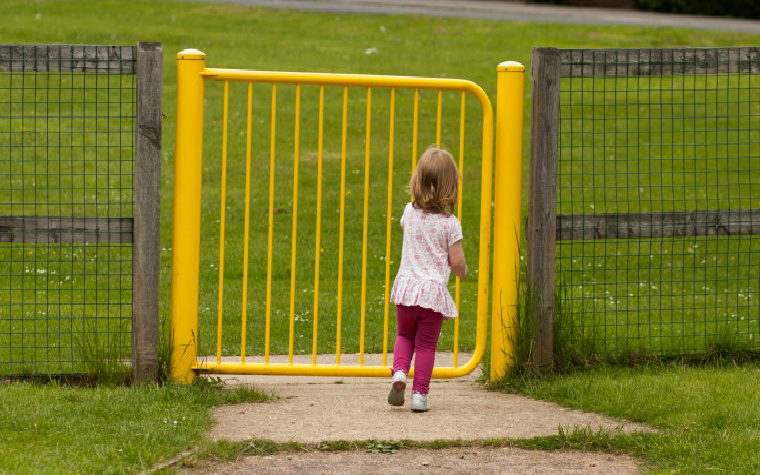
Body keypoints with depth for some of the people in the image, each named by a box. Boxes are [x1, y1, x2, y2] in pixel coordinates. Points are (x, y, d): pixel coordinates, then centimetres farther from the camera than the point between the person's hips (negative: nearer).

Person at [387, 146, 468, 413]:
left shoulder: (410, 212, 0)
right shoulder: (450, 223, -10)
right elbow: (457, 263, -8)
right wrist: (462, 272, 14)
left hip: (406, 288, 3)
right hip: (434, 292, -3)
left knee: (404, 335, 22)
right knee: (426, 344, 6)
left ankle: (399, 371, -2)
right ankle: (419, 394, 4)